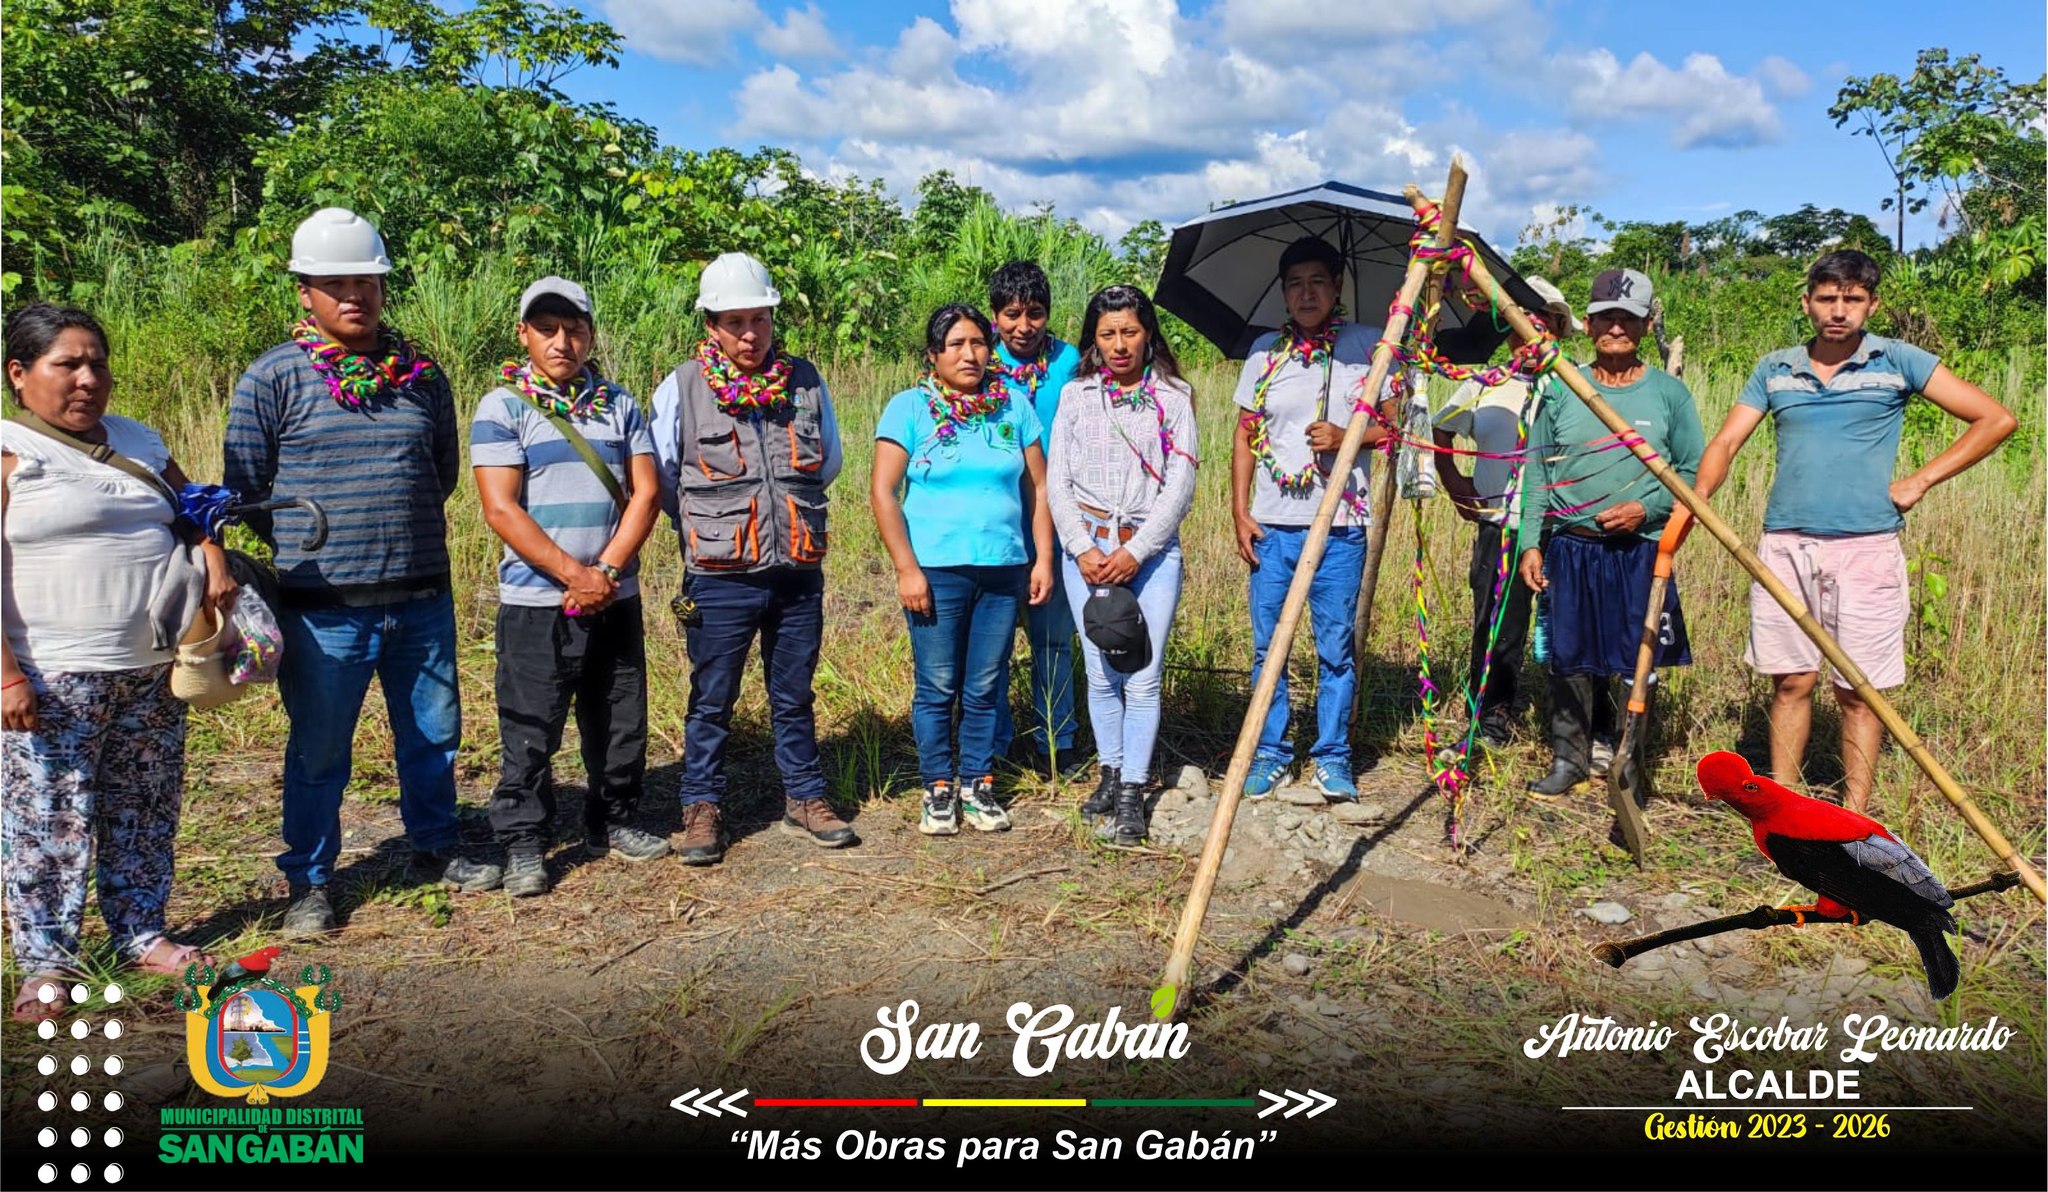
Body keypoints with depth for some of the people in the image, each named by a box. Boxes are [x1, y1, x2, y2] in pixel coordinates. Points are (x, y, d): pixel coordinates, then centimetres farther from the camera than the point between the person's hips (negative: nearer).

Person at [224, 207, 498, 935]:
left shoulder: (420, 374, 6)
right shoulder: (273, 379, -4)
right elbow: (243, 487, 0)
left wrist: (398, 523, 11)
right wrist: (306, 543, 1)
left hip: (422, 597, 4)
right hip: (323, 608, -3)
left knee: (434, 735, 15)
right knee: (319, 751, 7)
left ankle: (435, 849, 34)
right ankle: (309, 882, 23)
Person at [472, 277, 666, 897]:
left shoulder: (620, 404, 9)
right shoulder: (502, 407, -3)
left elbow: (645, 493, 3)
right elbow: (501, 509, -11)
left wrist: (605, 572, -10)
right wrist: (574, 576, -14)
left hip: (616, 598, 4)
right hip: (536, 601, -4)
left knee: (622, 723, 12)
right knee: (530, 731, 0)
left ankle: (612, 823, 29)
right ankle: (523, 844, 13)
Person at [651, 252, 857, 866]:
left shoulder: (804, 380, 3)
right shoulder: (682, 388, -6)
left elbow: (829, 461, 16)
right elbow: (661, 479, 2)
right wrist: (706, 524, 9)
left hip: (799, 571, 3)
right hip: (720, 579, -2)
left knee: (794, 696, 15)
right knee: (712, 700, 7)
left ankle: (805, 797, 28)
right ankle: (702, 807, 21)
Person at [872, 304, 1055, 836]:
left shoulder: (1013, 406, 7)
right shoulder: (910, 407, -2)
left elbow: (1038, 487, 10)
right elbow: (882, 492, -5)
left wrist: (1043, 559, 3)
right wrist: (907, 569, -10)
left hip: (1004, 571, 3)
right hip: (936, 571, -2)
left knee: (986, 688, 9)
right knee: (938, 688, 3)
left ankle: (978, 785, 22)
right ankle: (938, 790, 18)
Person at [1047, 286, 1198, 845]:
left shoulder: (1173, 398, 4)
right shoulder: (1075, 396, 9)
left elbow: (1180, 484, -1)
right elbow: (1056, 480, 6)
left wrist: (1136, 549, -10)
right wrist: (1082, 547, -7)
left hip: (1152, 548, -1)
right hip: (1087, 546, 2)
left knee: (1143, 676, -5)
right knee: (1101, 673, 5)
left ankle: (1133, 793, 2)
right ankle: (1111, 774, 21)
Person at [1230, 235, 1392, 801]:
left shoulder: (1367, 346, 1)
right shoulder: (1265, 350, 7)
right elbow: (1245, 435, 10)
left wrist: (1345, 437, -17)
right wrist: (1240, 512, 2)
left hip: (1340, 526, -2)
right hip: (1271, 525, 2)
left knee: (1336, 648, 4)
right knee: (1267, 647, 6)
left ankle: (1333, 757, 16)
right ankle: (1270, 754, 18)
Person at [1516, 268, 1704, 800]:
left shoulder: (1669, 393, 3)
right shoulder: (1561, 392, 6)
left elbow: (1694, 472, 4)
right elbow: (1537, 475, 6)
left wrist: (1646, 507, -11)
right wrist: (1531, 543, -1)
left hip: (1641, 548, -1)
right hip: (1569, 546, 1)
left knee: (1636, 661, 1)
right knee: (1569, 658, 5)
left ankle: (1628, 764, 15)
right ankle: (1568, 760, 16)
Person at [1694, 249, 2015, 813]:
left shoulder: (1898, 361, 2)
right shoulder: (1775, 369, 10)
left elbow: (1996, 419, 5)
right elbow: (1726, 442, 4)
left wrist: (1920, 479, -2)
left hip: (1865, 549, -2)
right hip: (1785, 546, 2)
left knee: (1859, 692, 2)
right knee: (1791, 681, 7)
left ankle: (1854, 819, 10)